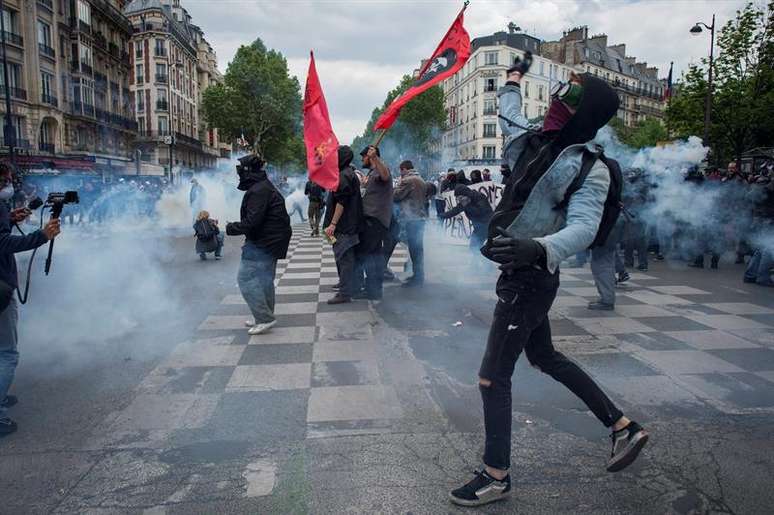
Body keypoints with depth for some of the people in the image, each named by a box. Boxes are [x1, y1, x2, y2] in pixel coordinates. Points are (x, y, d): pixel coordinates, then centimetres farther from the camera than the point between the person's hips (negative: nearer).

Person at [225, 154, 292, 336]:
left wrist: (231, 228, -11)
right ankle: (265, 317, 29)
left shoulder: (257, 191, -19)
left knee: (245, 277, -7)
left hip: (262, 243, -11)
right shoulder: (266, 187, 15)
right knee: (264, 279, 18)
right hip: (272, 241, 11)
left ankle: (265, 318, -6)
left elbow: (252, 222, -24)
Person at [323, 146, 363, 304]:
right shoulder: (350, 173, 17)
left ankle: (345, 293, -7)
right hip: (348, 224, 11)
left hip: (344, 225, -11)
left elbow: (341, 202, -24)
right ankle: (345, 282, 37)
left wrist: (333, 224, -24)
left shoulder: (344, 176, -16)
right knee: (345, 255, 22)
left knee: (344, 257, -9)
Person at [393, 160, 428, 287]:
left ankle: (417, 277, -5)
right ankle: (419, 275, 21)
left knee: (414, 248, -7)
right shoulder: (421, 180, 17)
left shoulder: (407, 181, -11)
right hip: (421, 217, 9)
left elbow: (395, 196, -9)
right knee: (418, 247, 14)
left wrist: (399, 183, 5)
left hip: (411, 219, -9)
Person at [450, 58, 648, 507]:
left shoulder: (590, 168, -15)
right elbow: (509, 111, 27)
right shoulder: (534, 143, 7)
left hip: (530, 279, -9)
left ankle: (496, 478, 13)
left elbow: (583, 228, -28)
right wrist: (516, 74, 43)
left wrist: (536, 248, -47)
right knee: (545, 357, 22)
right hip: (520, 272, 9)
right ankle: (624, 427, 34)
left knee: (493, 377, -3)